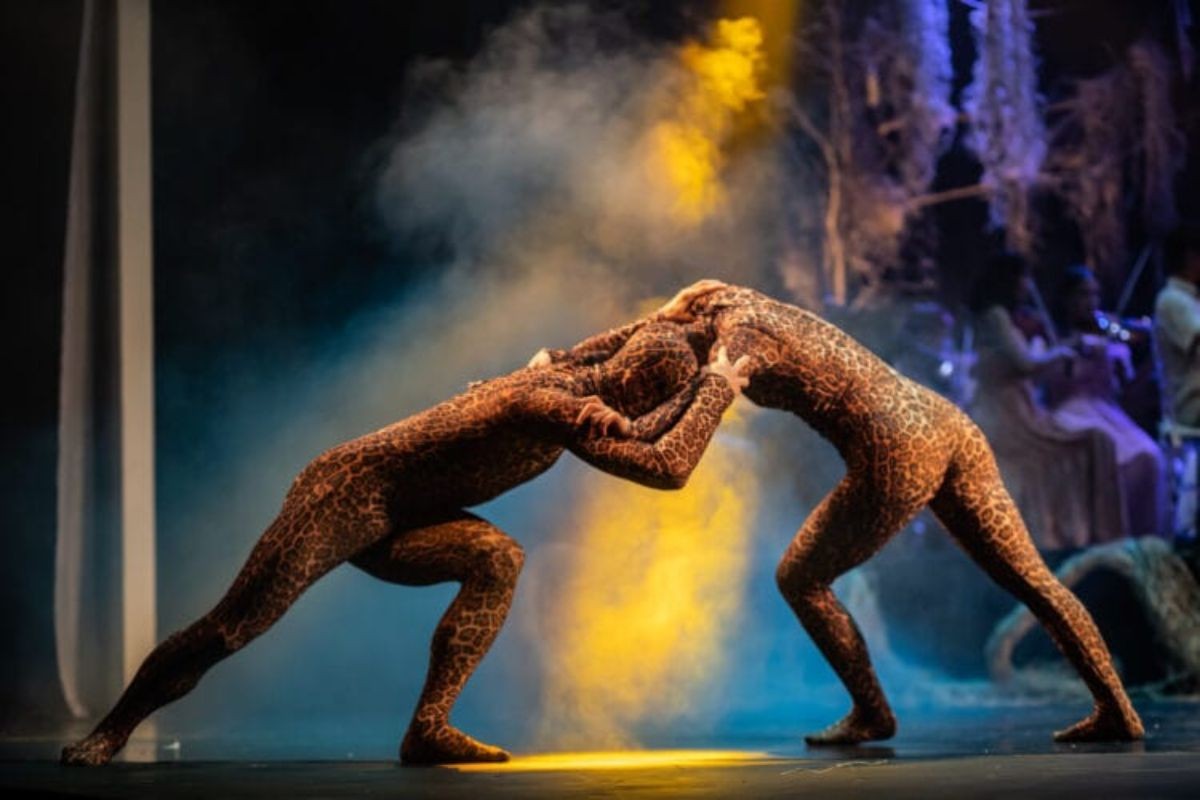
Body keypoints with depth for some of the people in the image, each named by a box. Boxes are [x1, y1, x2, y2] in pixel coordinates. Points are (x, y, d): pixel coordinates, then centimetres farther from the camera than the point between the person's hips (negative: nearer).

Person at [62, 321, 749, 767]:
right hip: (349, 494, -9)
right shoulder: (559, 405, -24)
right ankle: (111, 730, 11)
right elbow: (667, 468, -28)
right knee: (232, 628, -7)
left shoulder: (577, 378, 5)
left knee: (498, 559, -14)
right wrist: (718, 389, -15)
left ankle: (429, 727, -12)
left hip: (392, 521, 9)